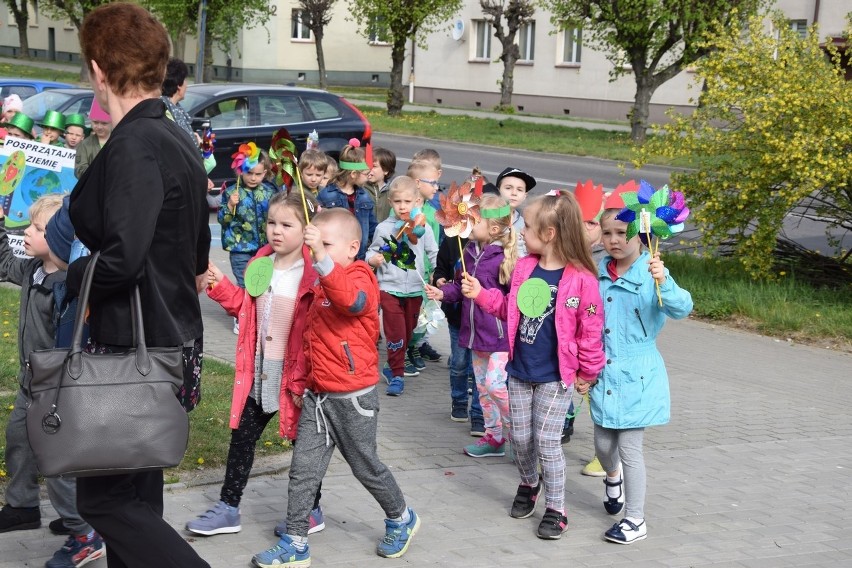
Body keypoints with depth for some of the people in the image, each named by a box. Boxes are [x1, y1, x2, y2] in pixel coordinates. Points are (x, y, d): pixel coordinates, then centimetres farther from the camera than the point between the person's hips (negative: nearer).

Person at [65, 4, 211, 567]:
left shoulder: (134, 146, -20)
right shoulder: (178, 140, 10)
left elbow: (122, 259, -28)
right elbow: (197, 254, 18)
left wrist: (72, 275, -10)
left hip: (134, 351, -9)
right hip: (172, 338, 9)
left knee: (103, 499, 2)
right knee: (137, 493, 18)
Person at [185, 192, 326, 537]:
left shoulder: (313, 275, -18)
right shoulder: (259, 265, 4)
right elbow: (244, 307, 17)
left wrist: (304, 379, -20)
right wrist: (219, 286, 1)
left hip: (295, 376, -6)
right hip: (259, 374, 7)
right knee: (241, 438, 13)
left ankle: (311, 511, 28)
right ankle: (228, 509, 25)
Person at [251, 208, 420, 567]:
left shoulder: (360, 278, -13)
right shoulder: (319, 286, 12)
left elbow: (350, 298, -40)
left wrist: (321, 256, -49)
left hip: (352, 397, -7)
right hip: (317, 395, 7)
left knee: (365, 466, 10)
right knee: (303, 469, 4)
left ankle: (401, 519, 34)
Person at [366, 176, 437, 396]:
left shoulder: (422, 227, -1)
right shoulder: (384, 228, -2)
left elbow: (434, 254, 4)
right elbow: (372, 252, 6)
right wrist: (373, 259, -17)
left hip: (415, 289, 2)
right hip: (389, 287, -2)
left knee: (408, 331, 13)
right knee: (395, 332, -7)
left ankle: (394, 367, 32)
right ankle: (397, 375, 3)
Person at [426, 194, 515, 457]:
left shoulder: (505, 257, -18)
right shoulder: (470, 251, 5)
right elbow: (461, 286, 15)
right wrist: (442, 292, 0)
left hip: (500, 333, -8)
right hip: (476, 331, 8)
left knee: (495, 384, -13)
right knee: (482, 386, 15)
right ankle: (493, 437, 27)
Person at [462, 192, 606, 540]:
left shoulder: (580, 279, -18)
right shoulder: (524, 268, 0)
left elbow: (590, 329, -12)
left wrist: (588, 371, -5)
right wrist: (481, 294, 3)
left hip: (555, 378, -5)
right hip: (519, 371, 5)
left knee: (547, 443, 0)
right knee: (520, 438, 15)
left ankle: (555, 508, 16)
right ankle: (529, 484, 42)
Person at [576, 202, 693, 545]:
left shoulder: (652, 273, -14)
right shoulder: (598, 273, 1)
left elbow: (681, 309, -29)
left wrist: (663, 283, -47)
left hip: (637, 376, -5)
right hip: (602, 373, 5)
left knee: (629, 447, -1)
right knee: (603, 444, 16)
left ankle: (635, 520, 13)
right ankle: (613, 479, 50)